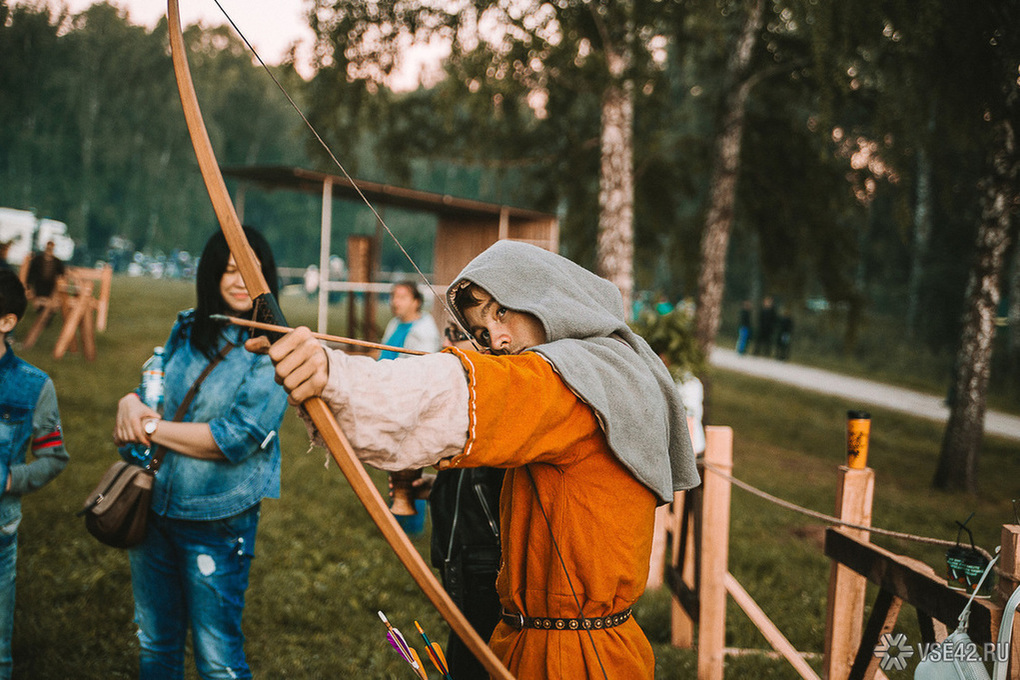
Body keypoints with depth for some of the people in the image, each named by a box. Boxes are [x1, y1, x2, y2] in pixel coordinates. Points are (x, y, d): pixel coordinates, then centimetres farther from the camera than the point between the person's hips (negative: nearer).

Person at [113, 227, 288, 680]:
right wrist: (131, 402, -8)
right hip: (154, 506, 6)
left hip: (217, 522, -6)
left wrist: (150, 428, -14)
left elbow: (235, 439, -20)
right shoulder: (186, 329, 5)